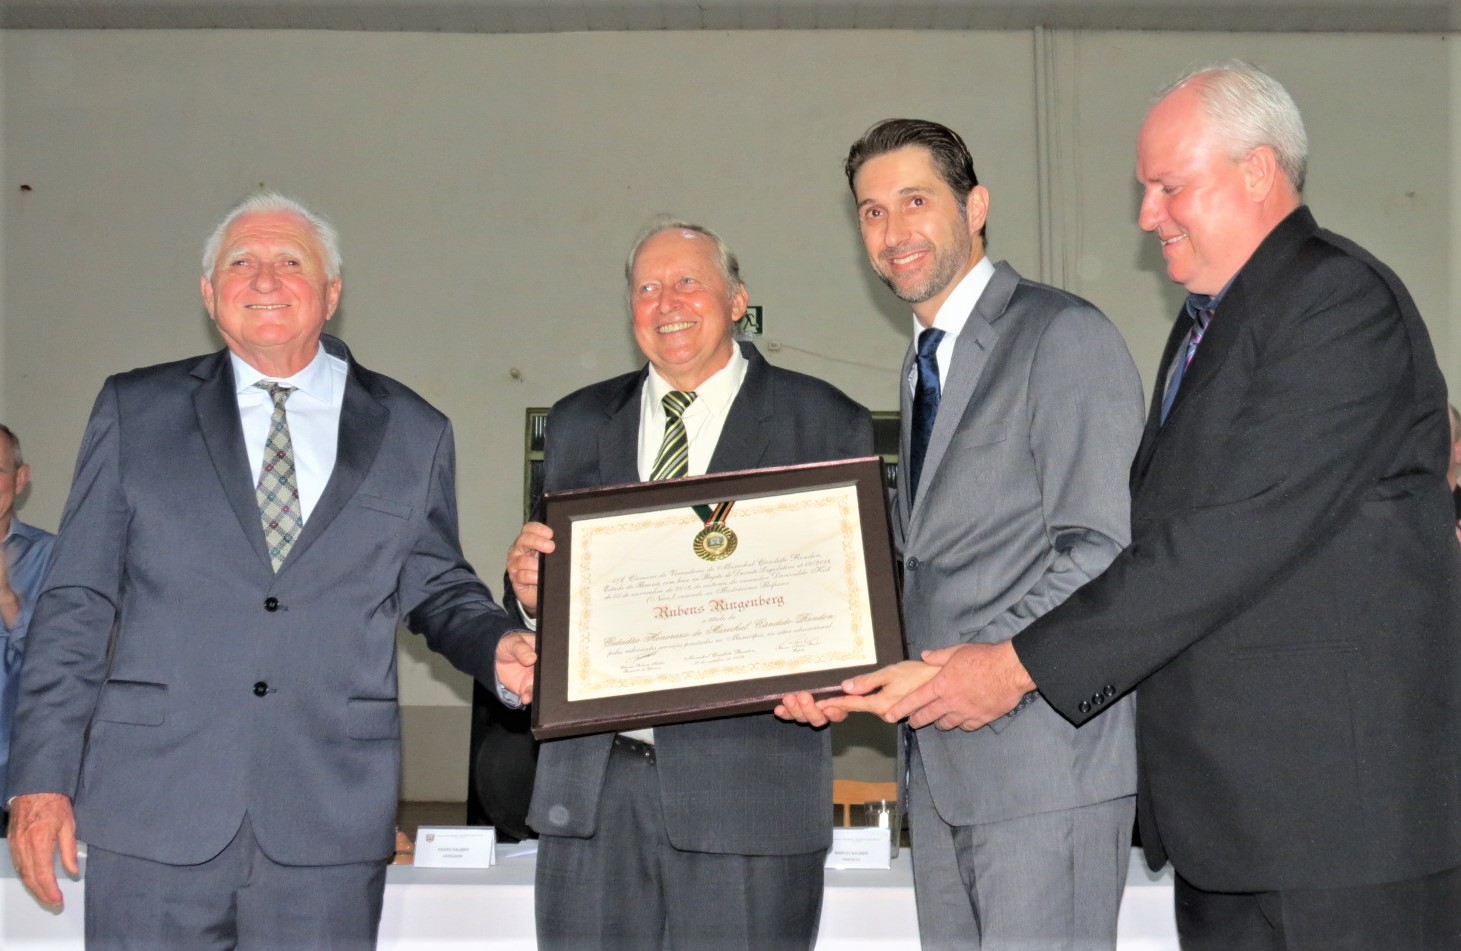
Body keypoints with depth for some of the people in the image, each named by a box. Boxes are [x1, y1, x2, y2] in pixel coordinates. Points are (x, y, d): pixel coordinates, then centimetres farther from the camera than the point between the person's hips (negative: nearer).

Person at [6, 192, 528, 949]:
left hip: (329, 828, 1)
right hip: (155, 810, 0)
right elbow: (77, 602, 6)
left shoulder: (411, 433, 10)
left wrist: (502, 650, -7)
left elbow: (437, 589, 15)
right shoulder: (135, 411, 8)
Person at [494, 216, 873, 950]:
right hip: (590, 783, 3)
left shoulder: (828, 426, 4)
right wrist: (528, 588, -7)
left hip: (746, 785, -3)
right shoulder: (576, 426, 15)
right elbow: (547, 579, 15)